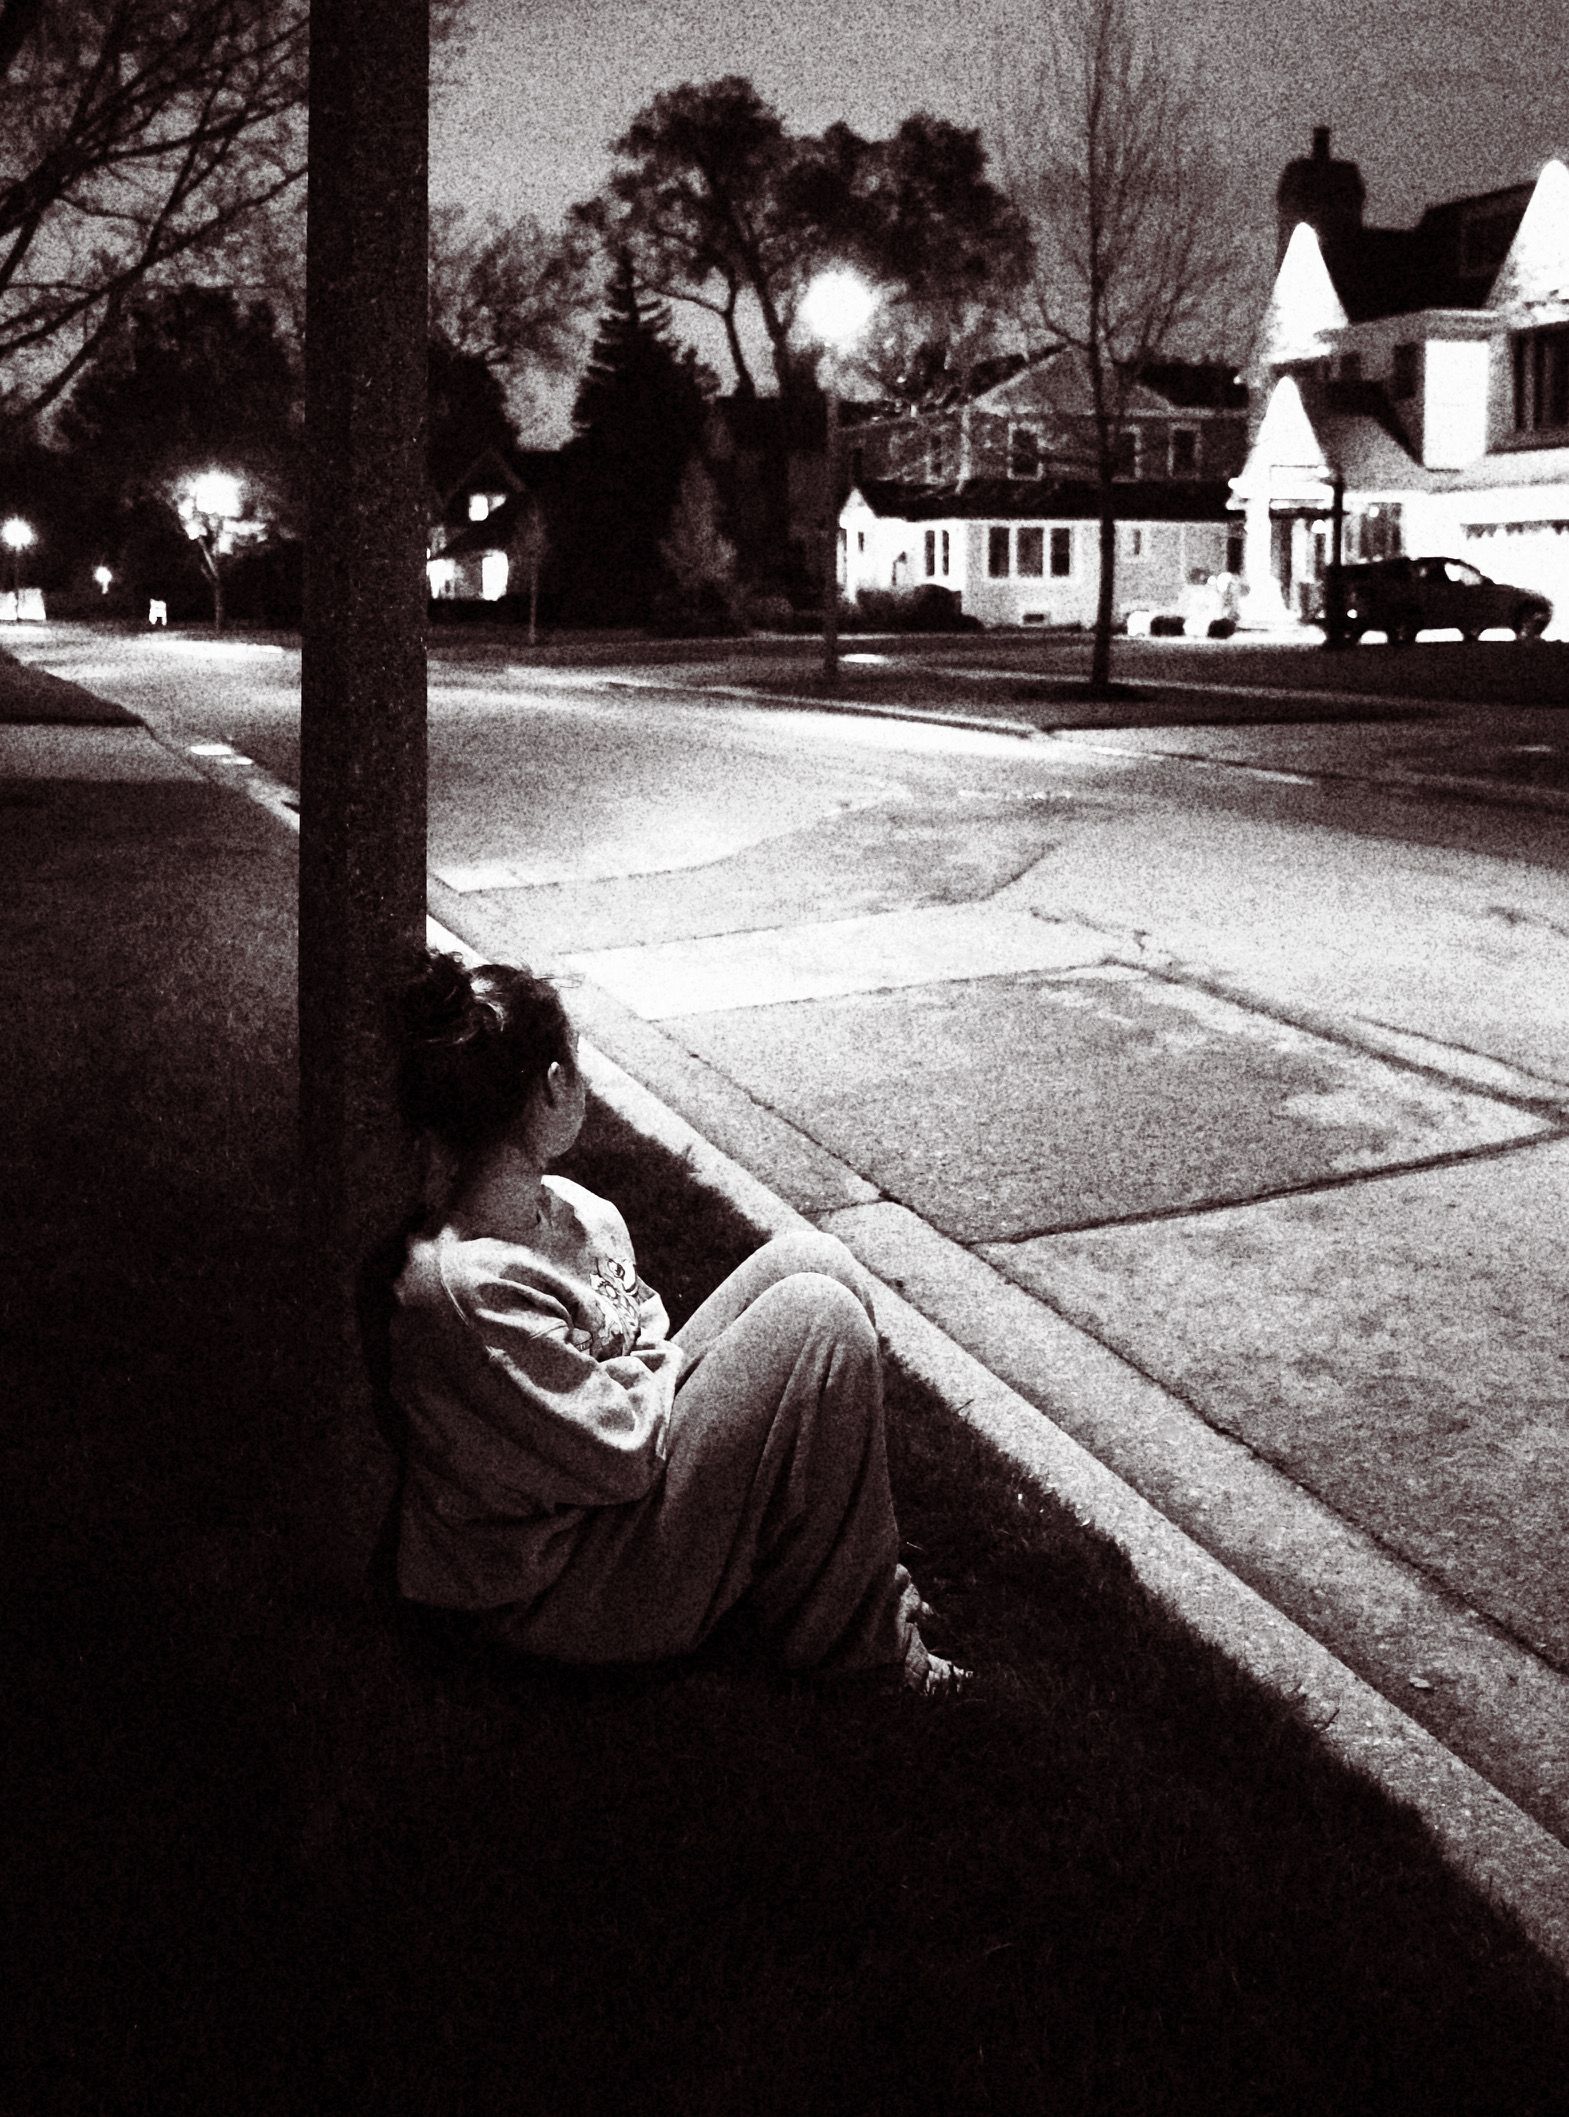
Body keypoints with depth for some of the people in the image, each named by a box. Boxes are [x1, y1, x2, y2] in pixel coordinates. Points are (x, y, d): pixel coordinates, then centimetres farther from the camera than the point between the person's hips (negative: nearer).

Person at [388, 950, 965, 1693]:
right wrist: (660, 1372, -6)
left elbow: (646, 1337, 14)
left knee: (812, 1262, 0)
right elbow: (620, 1456, -23)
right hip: (564, 1595, -9)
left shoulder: (568, 1209, -1)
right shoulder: (461, 1286, -30)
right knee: (819, 1322, -17)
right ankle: (850, 1632, -2)